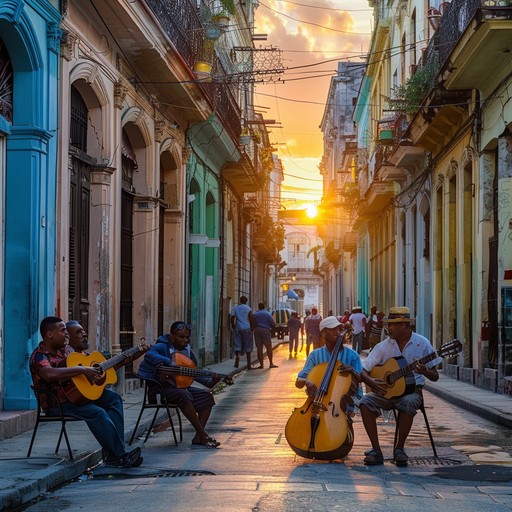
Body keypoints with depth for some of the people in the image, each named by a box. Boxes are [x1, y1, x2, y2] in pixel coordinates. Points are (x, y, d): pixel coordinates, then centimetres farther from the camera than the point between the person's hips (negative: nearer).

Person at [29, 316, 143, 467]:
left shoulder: (62, 350, 13)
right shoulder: (39, 356, -16)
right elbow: (50, 374, -37)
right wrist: (82, 370, -33)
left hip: (74, 395, 10)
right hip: (56, 404, -10)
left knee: (113, 398, -1)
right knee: (97, 413, -28)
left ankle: (112, 452, -14)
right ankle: (119, 455, -21)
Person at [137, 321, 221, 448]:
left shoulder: (187, 350, 12)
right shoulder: (162, 347, -10)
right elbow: (150, 355, -33)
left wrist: (209, 382, 2)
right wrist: (170, 363, -43)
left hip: (181, 386, 8)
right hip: (161, 387, -8)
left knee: (207, 396, -8)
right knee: (184, 395, -34)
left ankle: (198, 437, -10)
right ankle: (203, 435, -28)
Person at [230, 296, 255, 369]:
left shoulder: (235, 308, 4)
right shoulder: (248, 308, -1)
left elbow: (232, 319, -2)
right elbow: (252, 319, -6)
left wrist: (233, 327, 12)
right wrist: (252, 328, 5)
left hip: (238, 328, 1)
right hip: (247, 328, -1)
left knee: (237, 345, 4)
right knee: (248, 346, 6)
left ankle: (237, 355, -28)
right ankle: (249, 364, 9)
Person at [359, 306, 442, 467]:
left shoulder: (422, 344, -3)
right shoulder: (383, 346, 2)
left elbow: (435, 377, 0)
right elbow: (363, 370, 0)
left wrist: (425, 371, -24)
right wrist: (371, 382, -23)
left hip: (411, 389, -2)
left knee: (408, 403, -38)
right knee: (366, 401, -27)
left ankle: (399, 449, -18)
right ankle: (376, 450, -22)